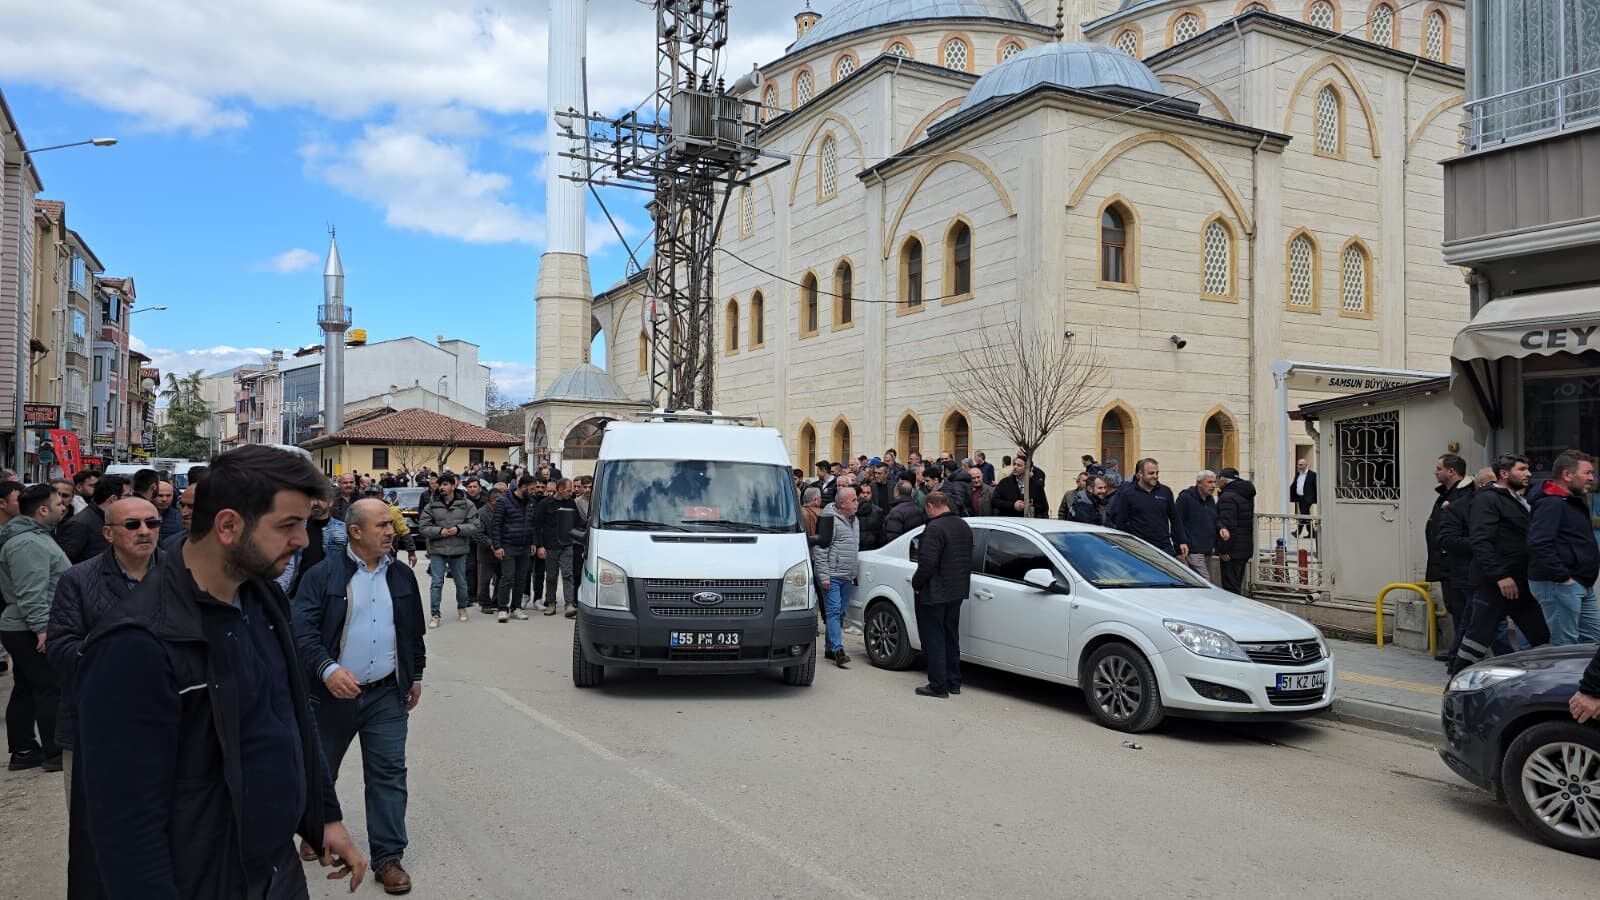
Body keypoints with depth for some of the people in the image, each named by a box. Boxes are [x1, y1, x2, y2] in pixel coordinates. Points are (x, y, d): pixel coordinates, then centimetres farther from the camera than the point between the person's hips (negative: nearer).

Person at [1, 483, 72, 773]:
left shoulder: (33, 536, 16)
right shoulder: (28, 543, -20)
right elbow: (31, 593, -26)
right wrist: (41, 628, -26)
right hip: (32, 632, -11)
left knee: (25, 691, 14)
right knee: (52, 689, -5)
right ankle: (56, 753, 1)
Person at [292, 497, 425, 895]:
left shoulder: (403, 577, 6)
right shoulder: (322, 575, -8)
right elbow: (302, 630, -16)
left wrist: (415, 676, 16)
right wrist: (327, 669, -28)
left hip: (387, 695, 2)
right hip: (333, 693, -2)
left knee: (388, 775, 1)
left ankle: (388, 858, 9)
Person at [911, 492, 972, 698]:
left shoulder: (935, 528, -21)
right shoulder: (964, 526, 8)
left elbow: (927, 563, -25)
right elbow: (967, 560, 14)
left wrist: (916, 583, -11)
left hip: (934, 594, -9)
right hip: (957, 592, 9)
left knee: (934, 640, 0)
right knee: (951, 638, 17)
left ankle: (938, 686, 3)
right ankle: (954, 683, 24)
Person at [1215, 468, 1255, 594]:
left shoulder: (1227, 497, -17)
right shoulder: (1247, 495, 15)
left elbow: (1227, 523, -23)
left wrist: (1224, 549, -21)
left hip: (1232, 551, -10)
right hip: (1246, 548, 10)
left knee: (1231, 587, -6)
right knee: (1237, 586, 19)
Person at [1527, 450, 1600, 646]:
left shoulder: (1575, 502, 19)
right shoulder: (1551, 503, -15)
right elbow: (1538, 544, -27)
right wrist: (1562, 577, -25)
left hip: (1581, 586, 11)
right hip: (1559, 585, -11)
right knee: (1564, 645, -8)